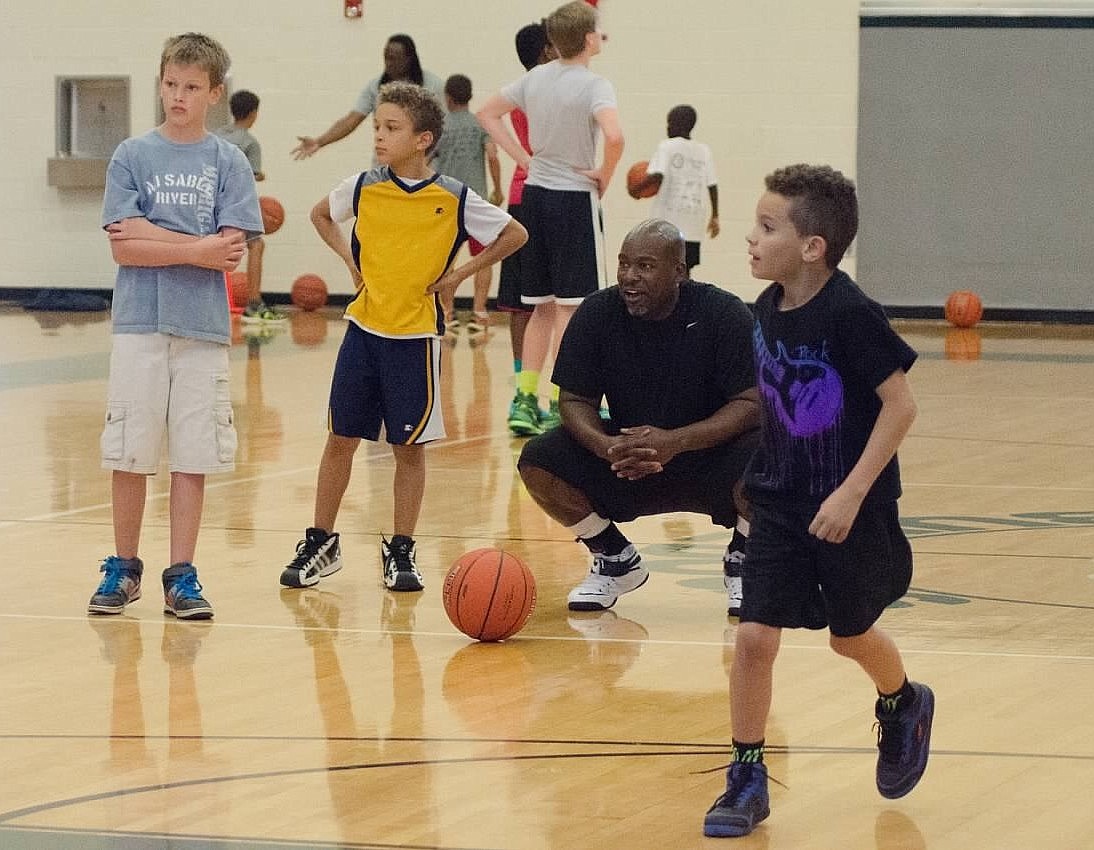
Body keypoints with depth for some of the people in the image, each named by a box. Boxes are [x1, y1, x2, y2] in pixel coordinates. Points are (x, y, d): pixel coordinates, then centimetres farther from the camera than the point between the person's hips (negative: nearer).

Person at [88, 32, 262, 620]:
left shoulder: (228, 162, 3)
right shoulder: (132, 156, 3)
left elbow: (231, 250, -7)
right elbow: (123, 248, -5)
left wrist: (153, 234, -10)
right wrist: (196, 250, -10)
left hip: (203, 328, 0)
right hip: (139, 325, 0)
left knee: (193, 456, 2)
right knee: (129, 454, 3)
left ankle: (181, 577, 10)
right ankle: (123, 568, 16)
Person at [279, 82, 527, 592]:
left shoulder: (452, 199, -7)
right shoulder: (363, 188, 0)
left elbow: (514, 235, 4)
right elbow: (321, 215, 20)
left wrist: (461, 273, -1)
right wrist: (349, 259, 6)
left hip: (416, 335, -2)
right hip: (364, 328, 2)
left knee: (409, 447, 4)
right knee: (340, 439, 6)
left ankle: (400, 551, 15)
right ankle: (320, 544, 16)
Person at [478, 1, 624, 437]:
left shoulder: (535, 78, 5)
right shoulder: (594, 86, -14)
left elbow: (487, 113, 15)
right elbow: (614, 136, -31)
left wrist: (524, 159, 10)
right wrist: (603, 179, -13)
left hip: (534, 193, 6)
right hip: (575, 200, -6)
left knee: (543, 306, 14)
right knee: (569, 306, -2)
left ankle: (525, 401, 12)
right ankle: (558, 408, -3)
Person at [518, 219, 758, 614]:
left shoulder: (724, 314, -17)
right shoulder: (597, 312, -9)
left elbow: (754, 403, -20)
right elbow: (574, 399, -5)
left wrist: (675, 442, -34)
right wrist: (605, 446, -29)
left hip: (709, 457, -3)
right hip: (624, 462, 3)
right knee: (538, 462, -20)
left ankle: (741, 560, 0)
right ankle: (616, 560, 7)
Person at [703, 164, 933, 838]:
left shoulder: (849, 314, -22)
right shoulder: (767, 310, -2)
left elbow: (901, 405, -20)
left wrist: (852, 492, -23)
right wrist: (764, 477, 14)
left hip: (852, 508, -5)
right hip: (782, 504, 5)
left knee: (850, 635, 15)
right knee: (755, 637, -5)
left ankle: (905, 706, 47)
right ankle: (747, 778, 5)